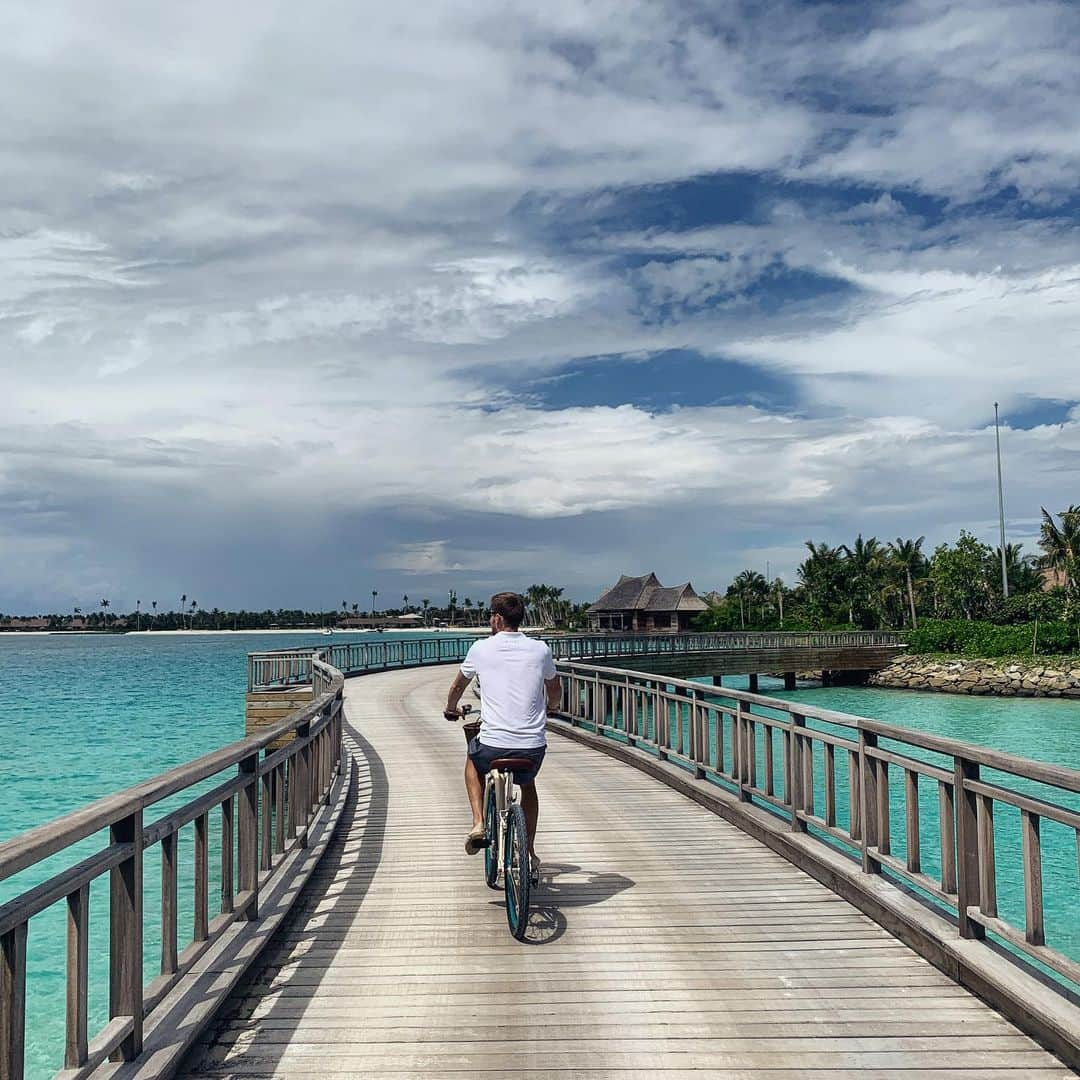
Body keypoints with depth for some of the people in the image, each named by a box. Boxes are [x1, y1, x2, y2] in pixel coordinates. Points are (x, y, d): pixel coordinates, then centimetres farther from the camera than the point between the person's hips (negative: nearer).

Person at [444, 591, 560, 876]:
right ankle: (530, 853, 32)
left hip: (492, 746, -1)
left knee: (473, 761, 34)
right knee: (527, 784, 34)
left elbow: (457, 687, 19)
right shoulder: (540, 649, 4)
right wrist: (549, 707, 45)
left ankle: (478, 823, 17)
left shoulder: (481, 648, 1)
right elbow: (555, 692, 22)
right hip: (533, 747, 2)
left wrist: (451, 710, 41)